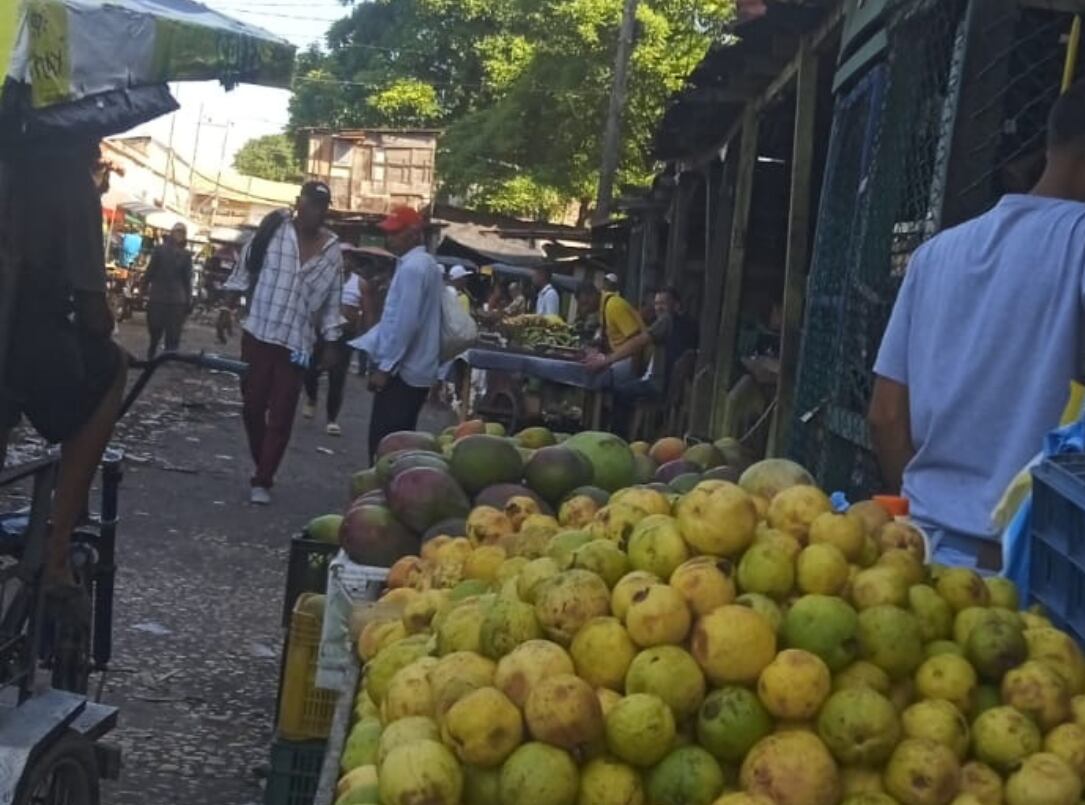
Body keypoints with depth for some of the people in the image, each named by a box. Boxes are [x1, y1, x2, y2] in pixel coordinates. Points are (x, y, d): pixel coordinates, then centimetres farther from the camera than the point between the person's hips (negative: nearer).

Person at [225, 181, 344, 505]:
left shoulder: (332, 251, 2)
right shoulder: (273, 229, -5)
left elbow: (332, 301, 7)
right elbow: (244, 270, 3)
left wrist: (331, 343, 4)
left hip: (297, 343, 1)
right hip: (258, 334, -1)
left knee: (281, 415, 0)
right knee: (253, 406, 9)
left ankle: (262, 481, 8)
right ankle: (263, 467, 29)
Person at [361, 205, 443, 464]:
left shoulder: (412, 268, -15)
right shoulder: (425, 265, 17)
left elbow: (405, 323, -22)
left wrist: (385, 367, -18)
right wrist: (364, 346, 22)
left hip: (400, 372, -10)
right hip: (414, 371, 10)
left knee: (383, 446, -8)